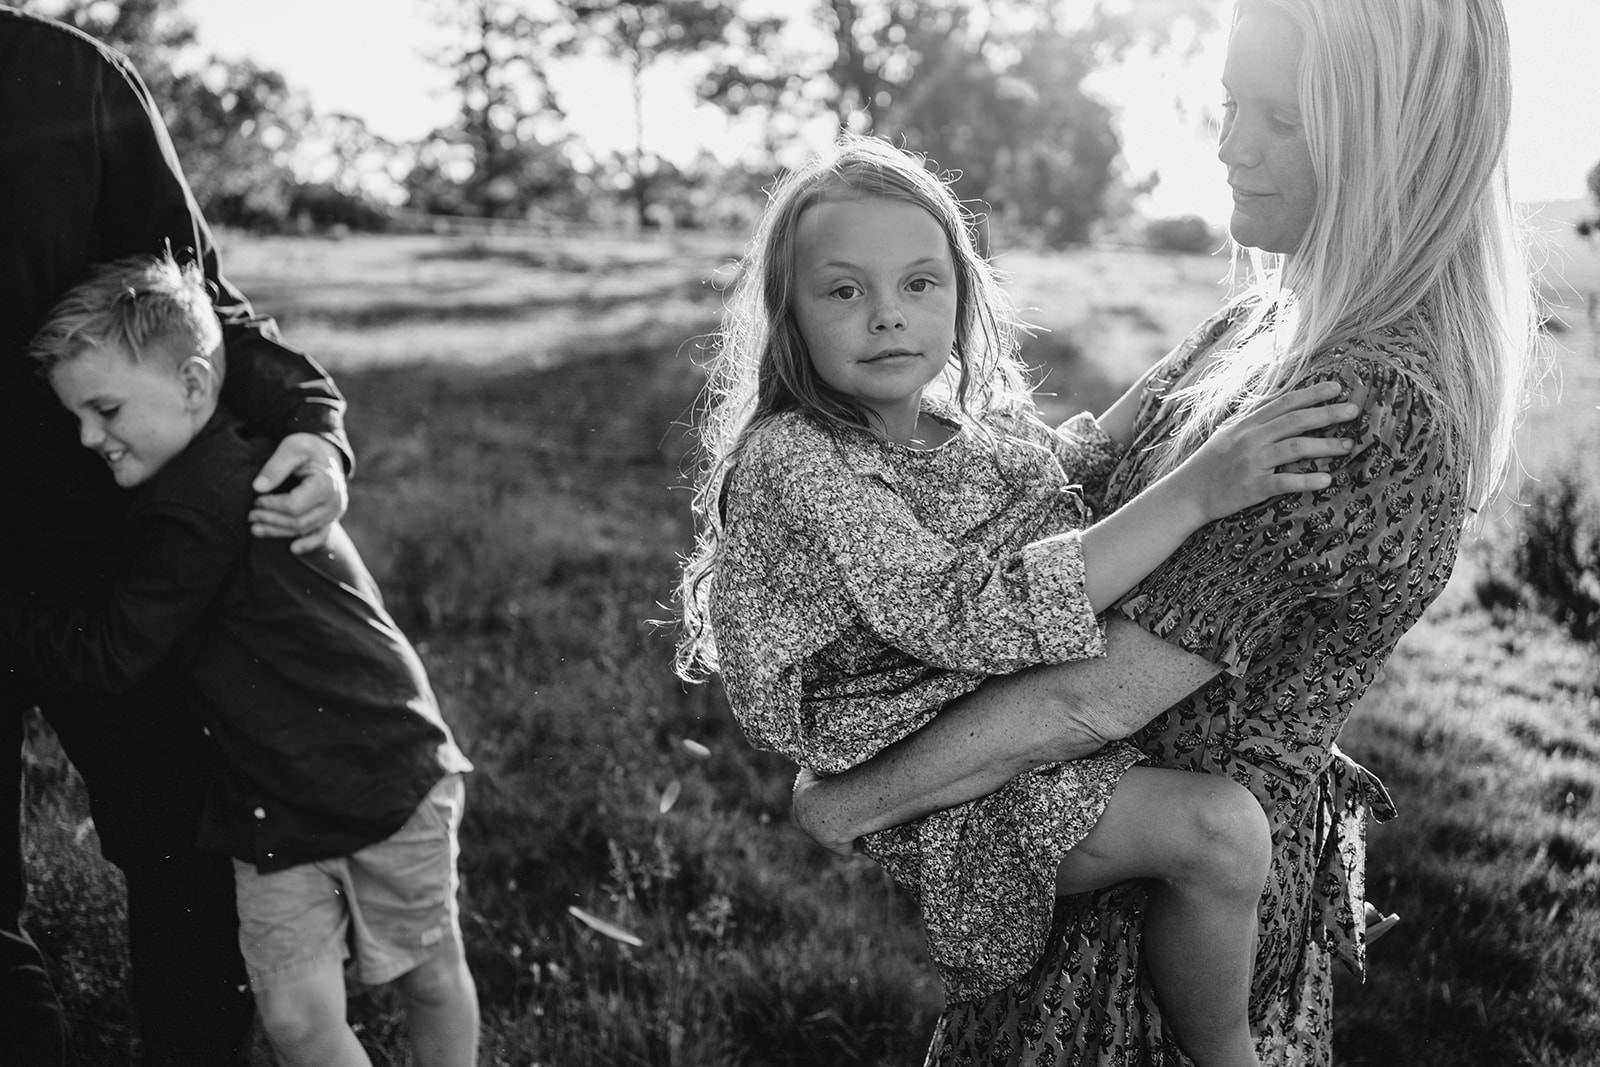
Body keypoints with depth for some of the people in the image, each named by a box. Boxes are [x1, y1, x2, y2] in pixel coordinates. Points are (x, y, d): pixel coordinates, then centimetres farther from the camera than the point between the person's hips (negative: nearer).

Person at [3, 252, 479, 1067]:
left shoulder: (198, 507, -21)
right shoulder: (233, 468, 6)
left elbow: (104, 658, -14)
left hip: (386, 777, -8)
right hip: (271, 803, 8)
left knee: (430, 978, 12)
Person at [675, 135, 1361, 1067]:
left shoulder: (957, 422, 3)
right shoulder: (793, 465, -23)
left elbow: (1051, 467, 25)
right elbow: (972, 621, -32)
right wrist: (1195, 491, -32)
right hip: (947, 797, -9)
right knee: (1220, 830, -24)